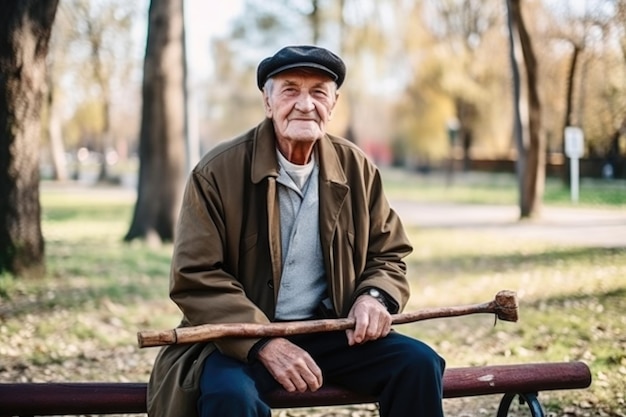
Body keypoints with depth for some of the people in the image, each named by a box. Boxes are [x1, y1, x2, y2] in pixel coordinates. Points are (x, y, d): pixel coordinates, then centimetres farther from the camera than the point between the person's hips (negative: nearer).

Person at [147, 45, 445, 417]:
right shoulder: (218, 172, -9)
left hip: (331, 331, 4)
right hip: (240, 339, -4)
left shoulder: (357, 169, 3)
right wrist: (264, 343, -24)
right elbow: (195, 279, -12)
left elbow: (389, 254, 13)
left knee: (419, 363, -16)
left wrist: (375, 297, -11)